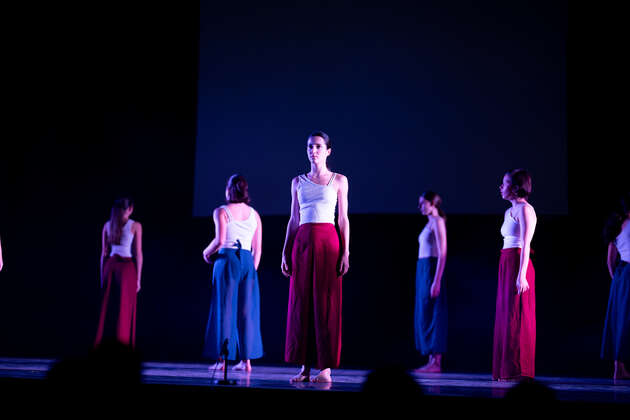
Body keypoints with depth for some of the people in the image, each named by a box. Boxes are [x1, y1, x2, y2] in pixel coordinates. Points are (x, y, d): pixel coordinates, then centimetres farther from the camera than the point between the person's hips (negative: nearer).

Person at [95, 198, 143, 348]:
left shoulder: (107, 225, 7)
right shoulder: (135, 226, -3)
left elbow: (104, 253, 9)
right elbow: (138, 254, -5)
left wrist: (103, 277, 14)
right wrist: (138, 278, -2)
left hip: (110, 267, 4)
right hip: (127, 267, -4)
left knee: (107, 311, 6)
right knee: (125, 312, 0)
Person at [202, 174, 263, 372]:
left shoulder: (221, 211, -1)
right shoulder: (254, 214, 11)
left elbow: (219, 240, -12)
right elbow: (258, 248, 10)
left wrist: (207, 252, 6)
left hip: (227, 260, -3)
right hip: (247, 261, 3)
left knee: (224, 309, 1)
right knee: (246, 310, 6)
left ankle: (222, 358, 0)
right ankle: (246, 359, 6)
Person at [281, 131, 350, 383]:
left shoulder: (338, 180, 7)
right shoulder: (298, 182, 14)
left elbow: (343, 219, 4)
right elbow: (294, 219, 14)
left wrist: (345, 252, -5)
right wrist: (286, 252, 6)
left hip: (328, 242, -3)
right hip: (302, 243, 3)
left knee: (326, 303, -4)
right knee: (301, 303, 0)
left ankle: (325, 367, 0)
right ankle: (305, 367, 4)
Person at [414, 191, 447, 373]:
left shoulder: (438, 222, -8)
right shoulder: (430, 223, 20)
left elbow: (442, 254, -16)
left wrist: (436, 281, -22)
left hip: (431, 270, -10)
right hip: (423, 271, 10)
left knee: (432, 315, -9)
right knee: (424, 315, 7)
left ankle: (436, 363, -9)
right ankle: (432, 361, 9)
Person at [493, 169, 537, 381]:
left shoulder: (524, 209, -8)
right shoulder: (509, 211, 20)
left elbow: (526, 245, -15)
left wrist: (521, 274, -21)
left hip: (517, 264, -9)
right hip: (506, 265, 9)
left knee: (516, 317, -8)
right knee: (505, 316, 8)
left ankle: (518, 370, -4)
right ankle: (506, 370, 12)